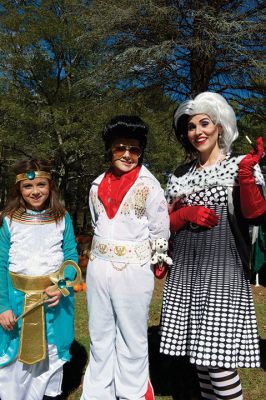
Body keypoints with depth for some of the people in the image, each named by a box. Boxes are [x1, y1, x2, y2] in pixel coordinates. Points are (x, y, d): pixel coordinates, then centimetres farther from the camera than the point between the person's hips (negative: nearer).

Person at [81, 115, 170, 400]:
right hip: (98, 269, 5)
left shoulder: (149, 186, -8)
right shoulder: (98, 186, 7)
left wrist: (136, 255, 6)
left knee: (131, 342, 6)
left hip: (133, 272, -5)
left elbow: (160, 234, -4)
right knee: (99, 338, 15)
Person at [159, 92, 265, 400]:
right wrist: (187, 213, -7)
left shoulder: (240, 165, 1)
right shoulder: (179, 175, 11)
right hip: (185, 268, 5)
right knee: (195, 343, 11)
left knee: (215, 348, -7)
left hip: (222, 267, -4)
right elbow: (166, 223, 12)